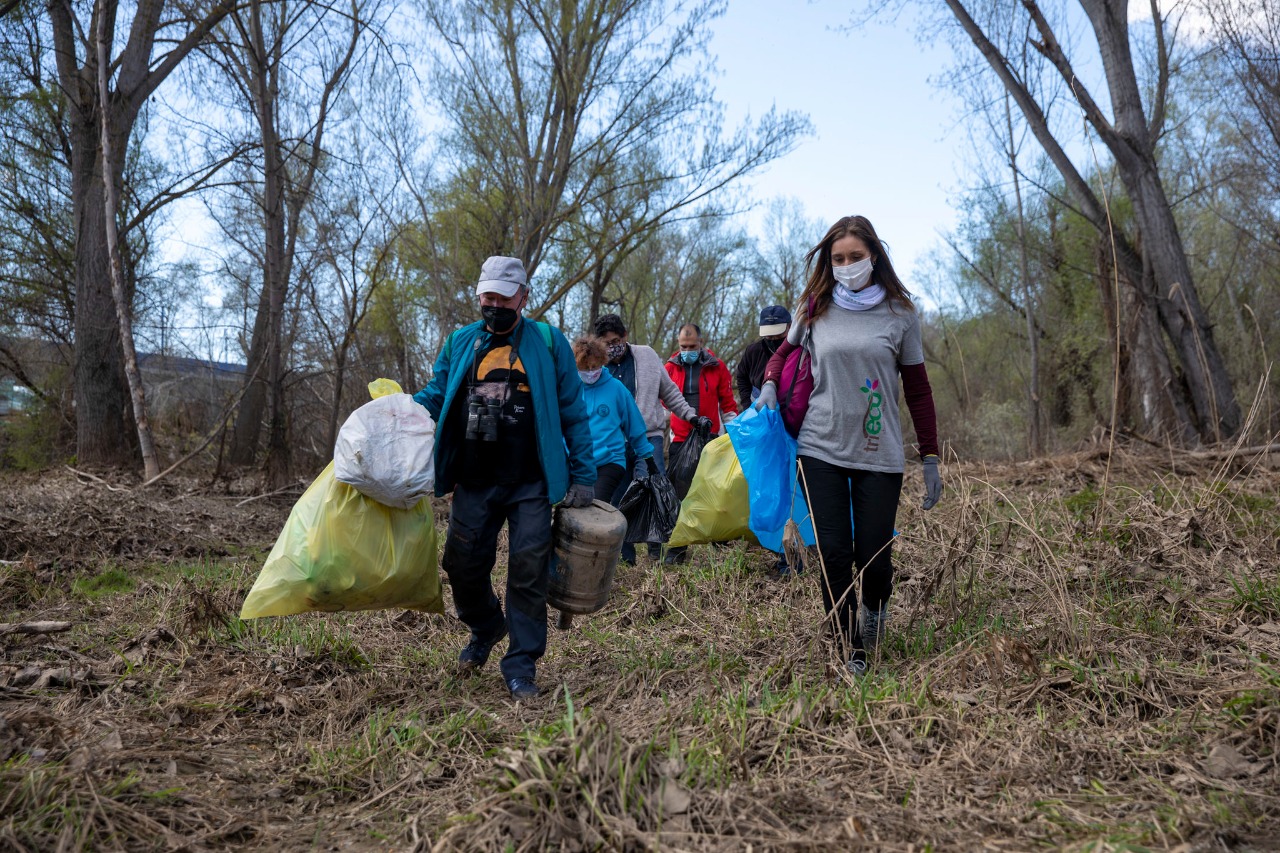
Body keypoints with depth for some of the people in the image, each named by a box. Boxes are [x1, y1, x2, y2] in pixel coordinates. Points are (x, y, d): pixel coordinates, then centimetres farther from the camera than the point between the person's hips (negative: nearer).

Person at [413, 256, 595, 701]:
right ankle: (485, 629, 36)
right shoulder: (461, 342, 10)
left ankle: (521, 665, 10)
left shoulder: (548, 342, 2)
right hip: (473, 483, 3)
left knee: (528, 569, -3)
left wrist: (582, 476, -2)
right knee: (463, 564, 7)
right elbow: (435, 397, 14)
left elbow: (572, 413, 2)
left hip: (530, 485, -3)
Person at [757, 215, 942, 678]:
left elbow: (917, 389, 6)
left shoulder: (900, 313, 3)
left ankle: (876, 605, 33)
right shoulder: (815, 308, 6)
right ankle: (852, 653, 15)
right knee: (833, 557, -1)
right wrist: (770, 383, -1)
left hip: (880, 455, -1)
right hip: (820, 450, 1)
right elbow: (786, 350, 22)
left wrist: (930, 458, 4)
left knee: (873, 557, -3)